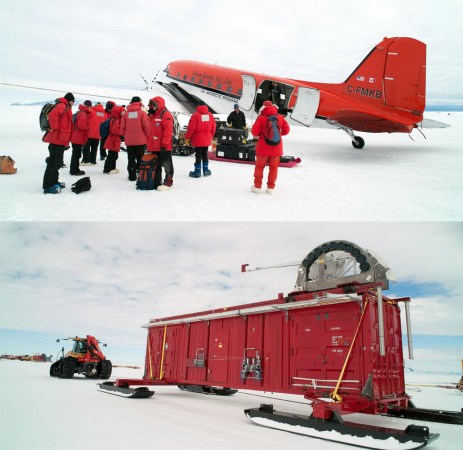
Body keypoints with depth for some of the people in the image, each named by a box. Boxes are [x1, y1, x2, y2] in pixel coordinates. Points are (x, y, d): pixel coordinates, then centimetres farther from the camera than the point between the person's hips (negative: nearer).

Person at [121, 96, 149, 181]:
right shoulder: (142, 113, -6)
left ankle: (132, 176, 9)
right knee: (140, 158, 10)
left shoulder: (126, 114, 2)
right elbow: (146, 126, -9)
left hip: (129, 140, 2)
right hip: (140, 140, -2)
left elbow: (122, 127, 1)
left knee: (131, 159, 9)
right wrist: (146, 135, 8)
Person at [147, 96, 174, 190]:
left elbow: (168, 130, -19)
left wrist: (164, 144, -21)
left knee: (167, 163, -3)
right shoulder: (152, 116, 19)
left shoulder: (166, 115, -10)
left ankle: (168, 182, 0)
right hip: (154, 146, 9)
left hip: (163, 147, -9)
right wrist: (148, 144, 20)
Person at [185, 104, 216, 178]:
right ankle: (206, 170, 20)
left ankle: (197, 171, 5)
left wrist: (187, 138, -4)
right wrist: (211, 137, 22)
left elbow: (191, 128, -14)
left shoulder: (195, 115, -12)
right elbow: (213, 128, 8)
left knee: (198, 155, 1)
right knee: (205, 154, 16)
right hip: (207, 140, 4)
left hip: (198, 140, -4)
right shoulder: (210, 115, 3)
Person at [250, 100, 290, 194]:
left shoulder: (261, 118, -8)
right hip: (276, 148, 2)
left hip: (263, 147, -2)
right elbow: (286, 130, 4)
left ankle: (257, 186, 12)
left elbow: (254, 132, -11)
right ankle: (270, 187, 13)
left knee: (259, 166, 10)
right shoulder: (280, 117, 2)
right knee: (273, 167, 10)